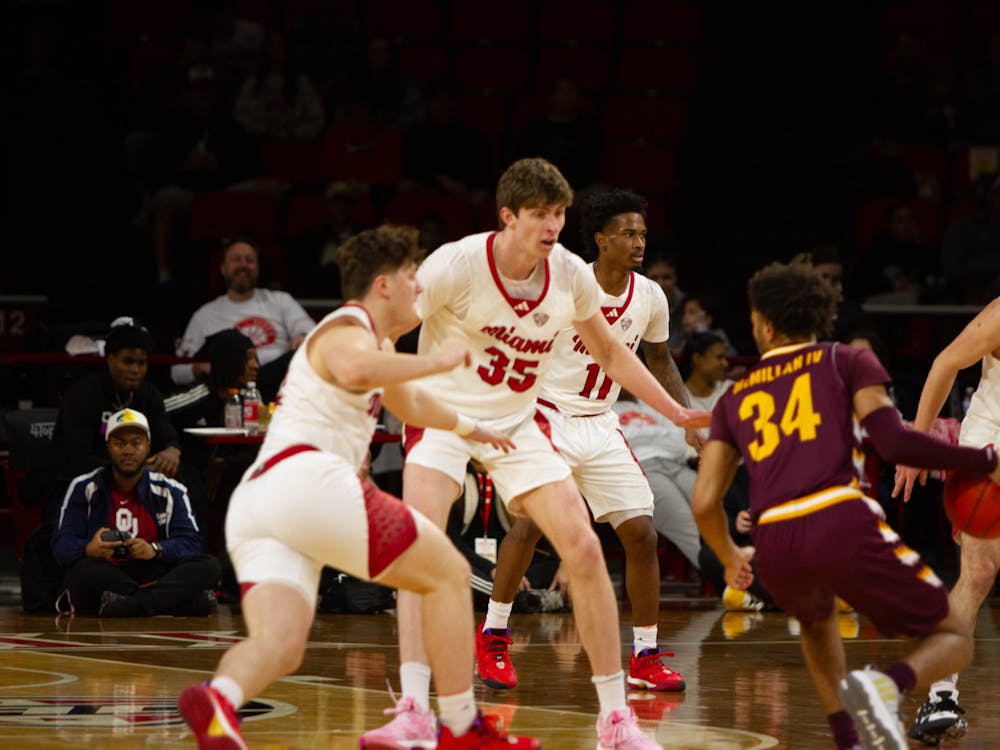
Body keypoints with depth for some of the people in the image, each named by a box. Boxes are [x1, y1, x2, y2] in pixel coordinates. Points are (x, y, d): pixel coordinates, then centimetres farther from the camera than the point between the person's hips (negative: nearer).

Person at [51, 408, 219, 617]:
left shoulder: (170, 490, 11)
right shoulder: (84, 488, 7)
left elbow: (191, 543, 0)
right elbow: (61, 545, -2)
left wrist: (155, 550, -21)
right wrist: (88, 549, -27)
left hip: (153, 575, 2)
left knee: (208, 566, -21)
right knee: (83, 571, -37)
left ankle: (130, 606, -39)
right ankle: (190, 602, -33)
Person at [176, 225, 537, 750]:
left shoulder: (374, 338, 33)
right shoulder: (349, 330, 2)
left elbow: (405, 402, 53)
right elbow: (354, 371, -25)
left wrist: (468, 427, 66)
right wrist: (437, 361, -13)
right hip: (305, 477, -9)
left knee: (278, 647, -13)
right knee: (449, 574, 4)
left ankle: (216, 699, -45)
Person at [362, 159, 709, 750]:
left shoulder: (571, 275, -8)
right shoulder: (457, 265, -22)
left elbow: (610, 352, 11)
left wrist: (676, 412, 8)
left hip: (518, 423, 4)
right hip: (444, 414, -4)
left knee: (584, 551, -6)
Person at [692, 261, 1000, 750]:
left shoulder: (735, 398, 25)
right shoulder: (847, 362, 17)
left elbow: (704, 504, 19)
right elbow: (893, 442, 0)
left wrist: (731, 558, 39)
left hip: (775, 546, 4)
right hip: (843, 525, -4)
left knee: (818, 624, 39)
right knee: (952, 640, 9)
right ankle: (886, 685, -25)